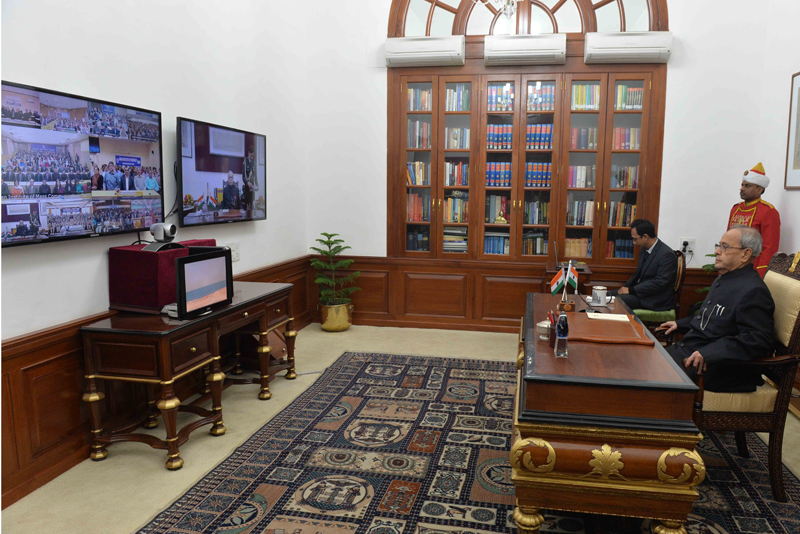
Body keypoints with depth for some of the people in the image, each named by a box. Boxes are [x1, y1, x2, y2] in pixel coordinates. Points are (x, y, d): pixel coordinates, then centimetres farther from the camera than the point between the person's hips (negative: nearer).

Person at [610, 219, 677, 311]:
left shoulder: (666, 254, -17)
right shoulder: (644, 251, 11)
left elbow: (659, 283, -24)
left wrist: (631, 290, -22)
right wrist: (625, 287, 1)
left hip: (657, 300, -9)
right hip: (640, 291, 9)